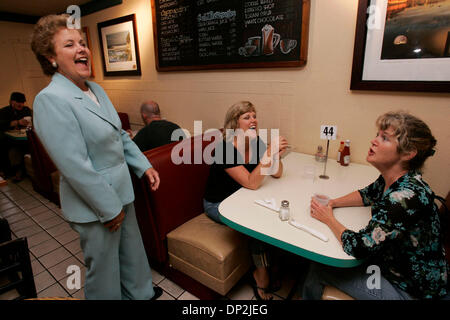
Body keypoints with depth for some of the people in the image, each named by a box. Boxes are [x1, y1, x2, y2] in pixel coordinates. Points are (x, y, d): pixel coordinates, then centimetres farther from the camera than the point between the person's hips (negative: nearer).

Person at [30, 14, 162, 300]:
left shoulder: (96, 89, 6)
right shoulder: (50, 100, -20)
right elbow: (75, 167, -23)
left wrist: (145, 166, 7)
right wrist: (110, 209, -18)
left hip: (121, 190, 8)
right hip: (95, 205, -8)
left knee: (133, 252, 25)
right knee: (104, 267, 14)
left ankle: (140, 294, 49)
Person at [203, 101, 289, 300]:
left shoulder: (256, 142, -5)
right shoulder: (225, 149, -26)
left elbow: (277, 173, -3)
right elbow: (251, 183, -31)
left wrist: (276, 155, -22)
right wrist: (269, 153, -37)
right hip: (218, 204, -6)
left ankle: (270, 265, 7)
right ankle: (261, 272, 4)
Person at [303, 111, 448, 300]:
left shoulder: (407, 196, -35)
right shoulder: (390, 179, -7)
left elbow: (358, 247, -33)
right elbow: (368, 195, 15)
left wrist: (329, 218, -15)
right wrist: (332, 203, -2)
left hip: (408, 289, -7)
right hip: (389, 260, 8)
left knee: (319, 270, -2)